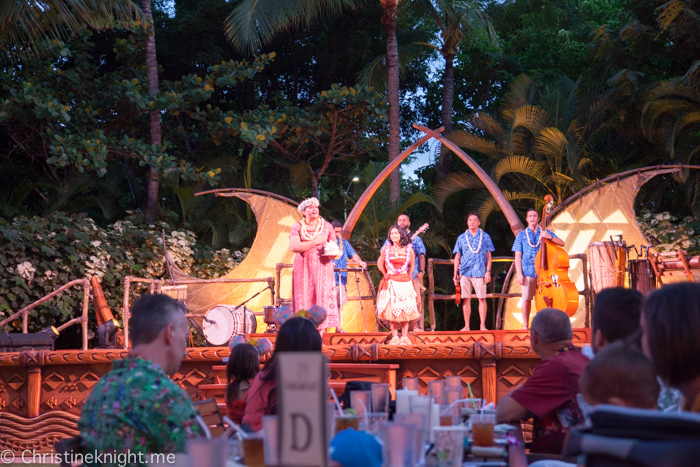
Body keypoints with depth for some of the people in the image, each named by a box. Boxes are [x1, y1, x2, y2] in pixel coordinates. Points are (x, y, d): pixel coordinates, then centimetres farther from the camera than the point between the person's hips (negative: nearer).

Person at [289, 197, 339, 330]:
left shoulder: (327, 226, 11)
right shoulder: (297, 227, 6)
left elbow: (334, 247, 11)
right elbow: (293, 247, -10)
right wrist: (316, 242, -14)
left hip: (322, 268, 0)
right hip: (303, 269, 0)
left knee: (322, 299, -8)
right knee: (304, 300, -5)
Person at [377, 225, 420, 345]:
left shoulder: (408, 249, 2)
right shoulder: (386, 249, 5)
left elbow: (412, 266, 11)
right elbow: (380, 263, 17)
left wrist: (407, 276, 8)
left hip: (404, 282, -1)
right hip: (391, 283, 1)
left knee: (405, 310, -2)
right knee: (391, 310, -1)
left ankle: (404, 337, 2)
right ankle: (394, 337, 3)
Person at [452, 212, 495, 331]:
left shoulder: (485, 237, 9)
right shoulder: (461, 238, 12)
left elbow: (488, 255, 8)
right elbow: (457, 257, 12)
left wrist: (488, 271, -2)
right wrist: (455, 274, 5)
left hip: (480, 272, -1)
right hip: (465, 272, 2)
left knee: (482, 298, -4)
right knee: (466, 299, 2)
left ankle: (482, 325, 0)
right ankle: (466, 326, 6)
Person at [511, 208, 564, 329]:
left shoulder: (545, 233, 10)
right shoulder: (521, 235, 8)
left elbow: (561, 243, 1)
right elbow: (518, 256, 4)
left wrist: (550, 237, -16)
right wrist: (519, 273, -5)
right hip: (528, 272, 0)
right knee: (526, 299, -1)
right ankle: (525, 325, 8)